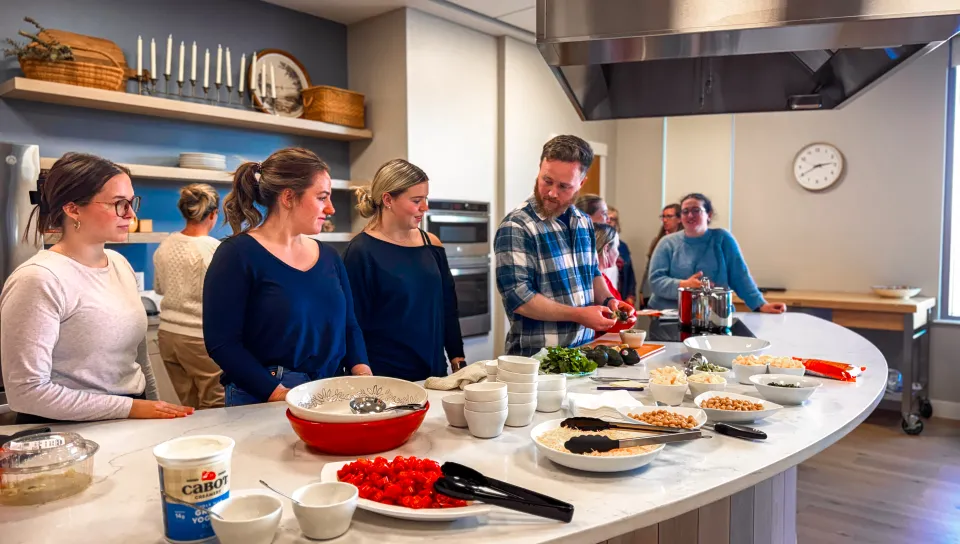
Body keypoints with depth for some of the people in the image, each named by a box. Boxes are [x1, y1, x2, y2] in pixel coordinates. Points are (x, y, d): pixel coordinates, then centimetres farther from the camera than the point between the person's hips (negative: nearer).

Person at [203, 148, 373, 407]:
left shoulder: (329, 257, 7)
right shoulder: (238, 254, -11)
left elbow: (349, 325, 12)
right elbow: (221, 343, -15)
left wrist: (360, 369, -5)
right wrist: (278, 394, -21)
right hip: (261, 404, -5)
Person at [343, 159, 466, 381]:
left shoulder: (431, 244, 3)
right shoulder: (362, 251, -11)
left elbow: (448, 308, 9)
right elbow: (354, 324, -9)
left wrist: (458, 360, 5)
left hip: (434, 372, 5)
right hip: (383, 378, -5)